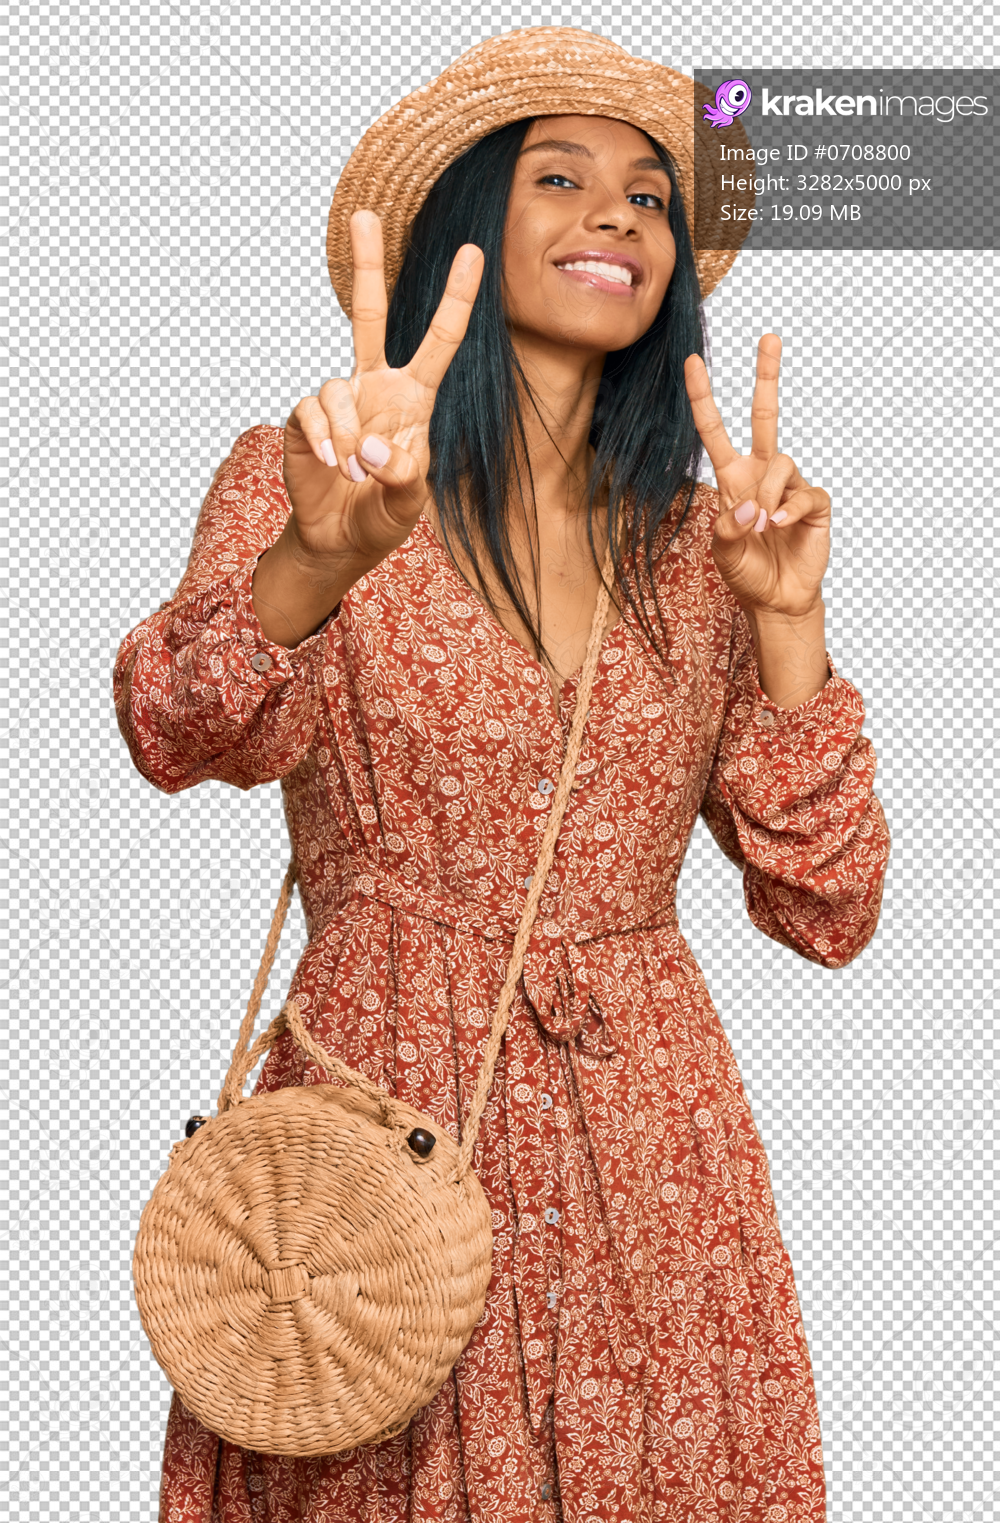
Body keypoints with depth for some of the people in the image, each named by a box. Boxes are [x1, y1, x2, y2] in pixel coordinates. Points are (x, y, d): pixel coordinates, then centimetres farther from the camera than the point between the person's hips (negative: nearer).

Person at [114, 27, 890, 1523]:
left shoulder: (695, 542, 7)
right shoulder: (297, 485, -2)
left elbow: (829, 913, 3)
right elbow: (181, 728, -22)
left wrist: (784, 619, -9)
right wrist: (323, 557, -42)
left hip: (652, 1159, 3)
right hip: (383, 1120, -3)